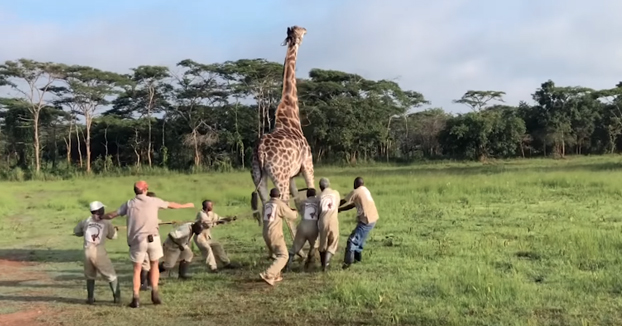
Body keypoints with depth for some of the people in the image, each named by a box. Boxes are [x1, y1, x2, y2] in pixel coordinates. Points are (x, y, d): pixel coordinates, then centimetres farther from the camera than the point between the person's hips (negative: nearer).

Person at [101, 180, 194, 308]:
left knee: (137, 269, 10)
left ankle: (136, 298, 2)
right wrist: (186, 205, 37)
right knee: (154, 265, 18)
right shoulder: (153, 201, 6)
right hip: (152, 238, 0)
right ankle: (154, 291, 3)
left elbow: (112, 215, 12)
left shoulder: (129, 204, 7)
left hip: (137, 240, 1)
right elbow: (172, 205, 20)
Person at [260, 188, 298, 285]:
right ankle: (267, 275, -24)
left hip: (266, 234, 8)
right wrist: (294, 211, 22)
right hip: (275, 234, -8)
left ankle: (275, 275, 17)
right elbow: (292, 216, -1)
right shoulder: (280, 204, -8)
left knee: (279, 253, 23)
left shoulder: (266, 205, 13)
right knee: (283, 256, -8)